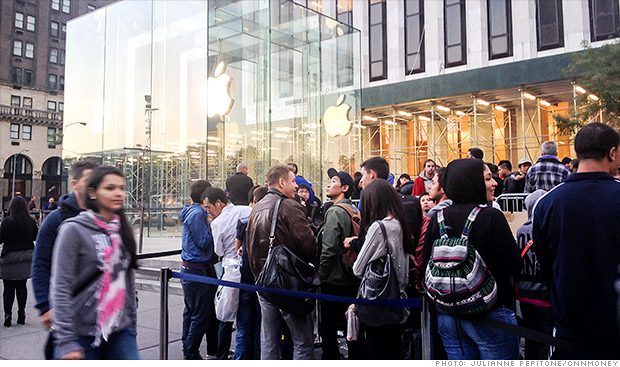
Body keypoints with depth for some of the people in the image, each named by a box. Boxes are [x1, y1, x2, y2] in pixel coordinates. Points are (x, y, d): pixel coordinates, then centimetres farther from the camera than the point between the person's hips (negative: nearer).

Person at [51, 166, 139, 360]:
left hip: (120, 332, 5)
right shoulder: (74, 229, -8)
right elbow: (61, 288, -12)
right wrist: (66, 341, -15)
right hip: (82, 334, -4)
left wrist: (132, 326, 14)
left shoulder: (123, 230, 8)